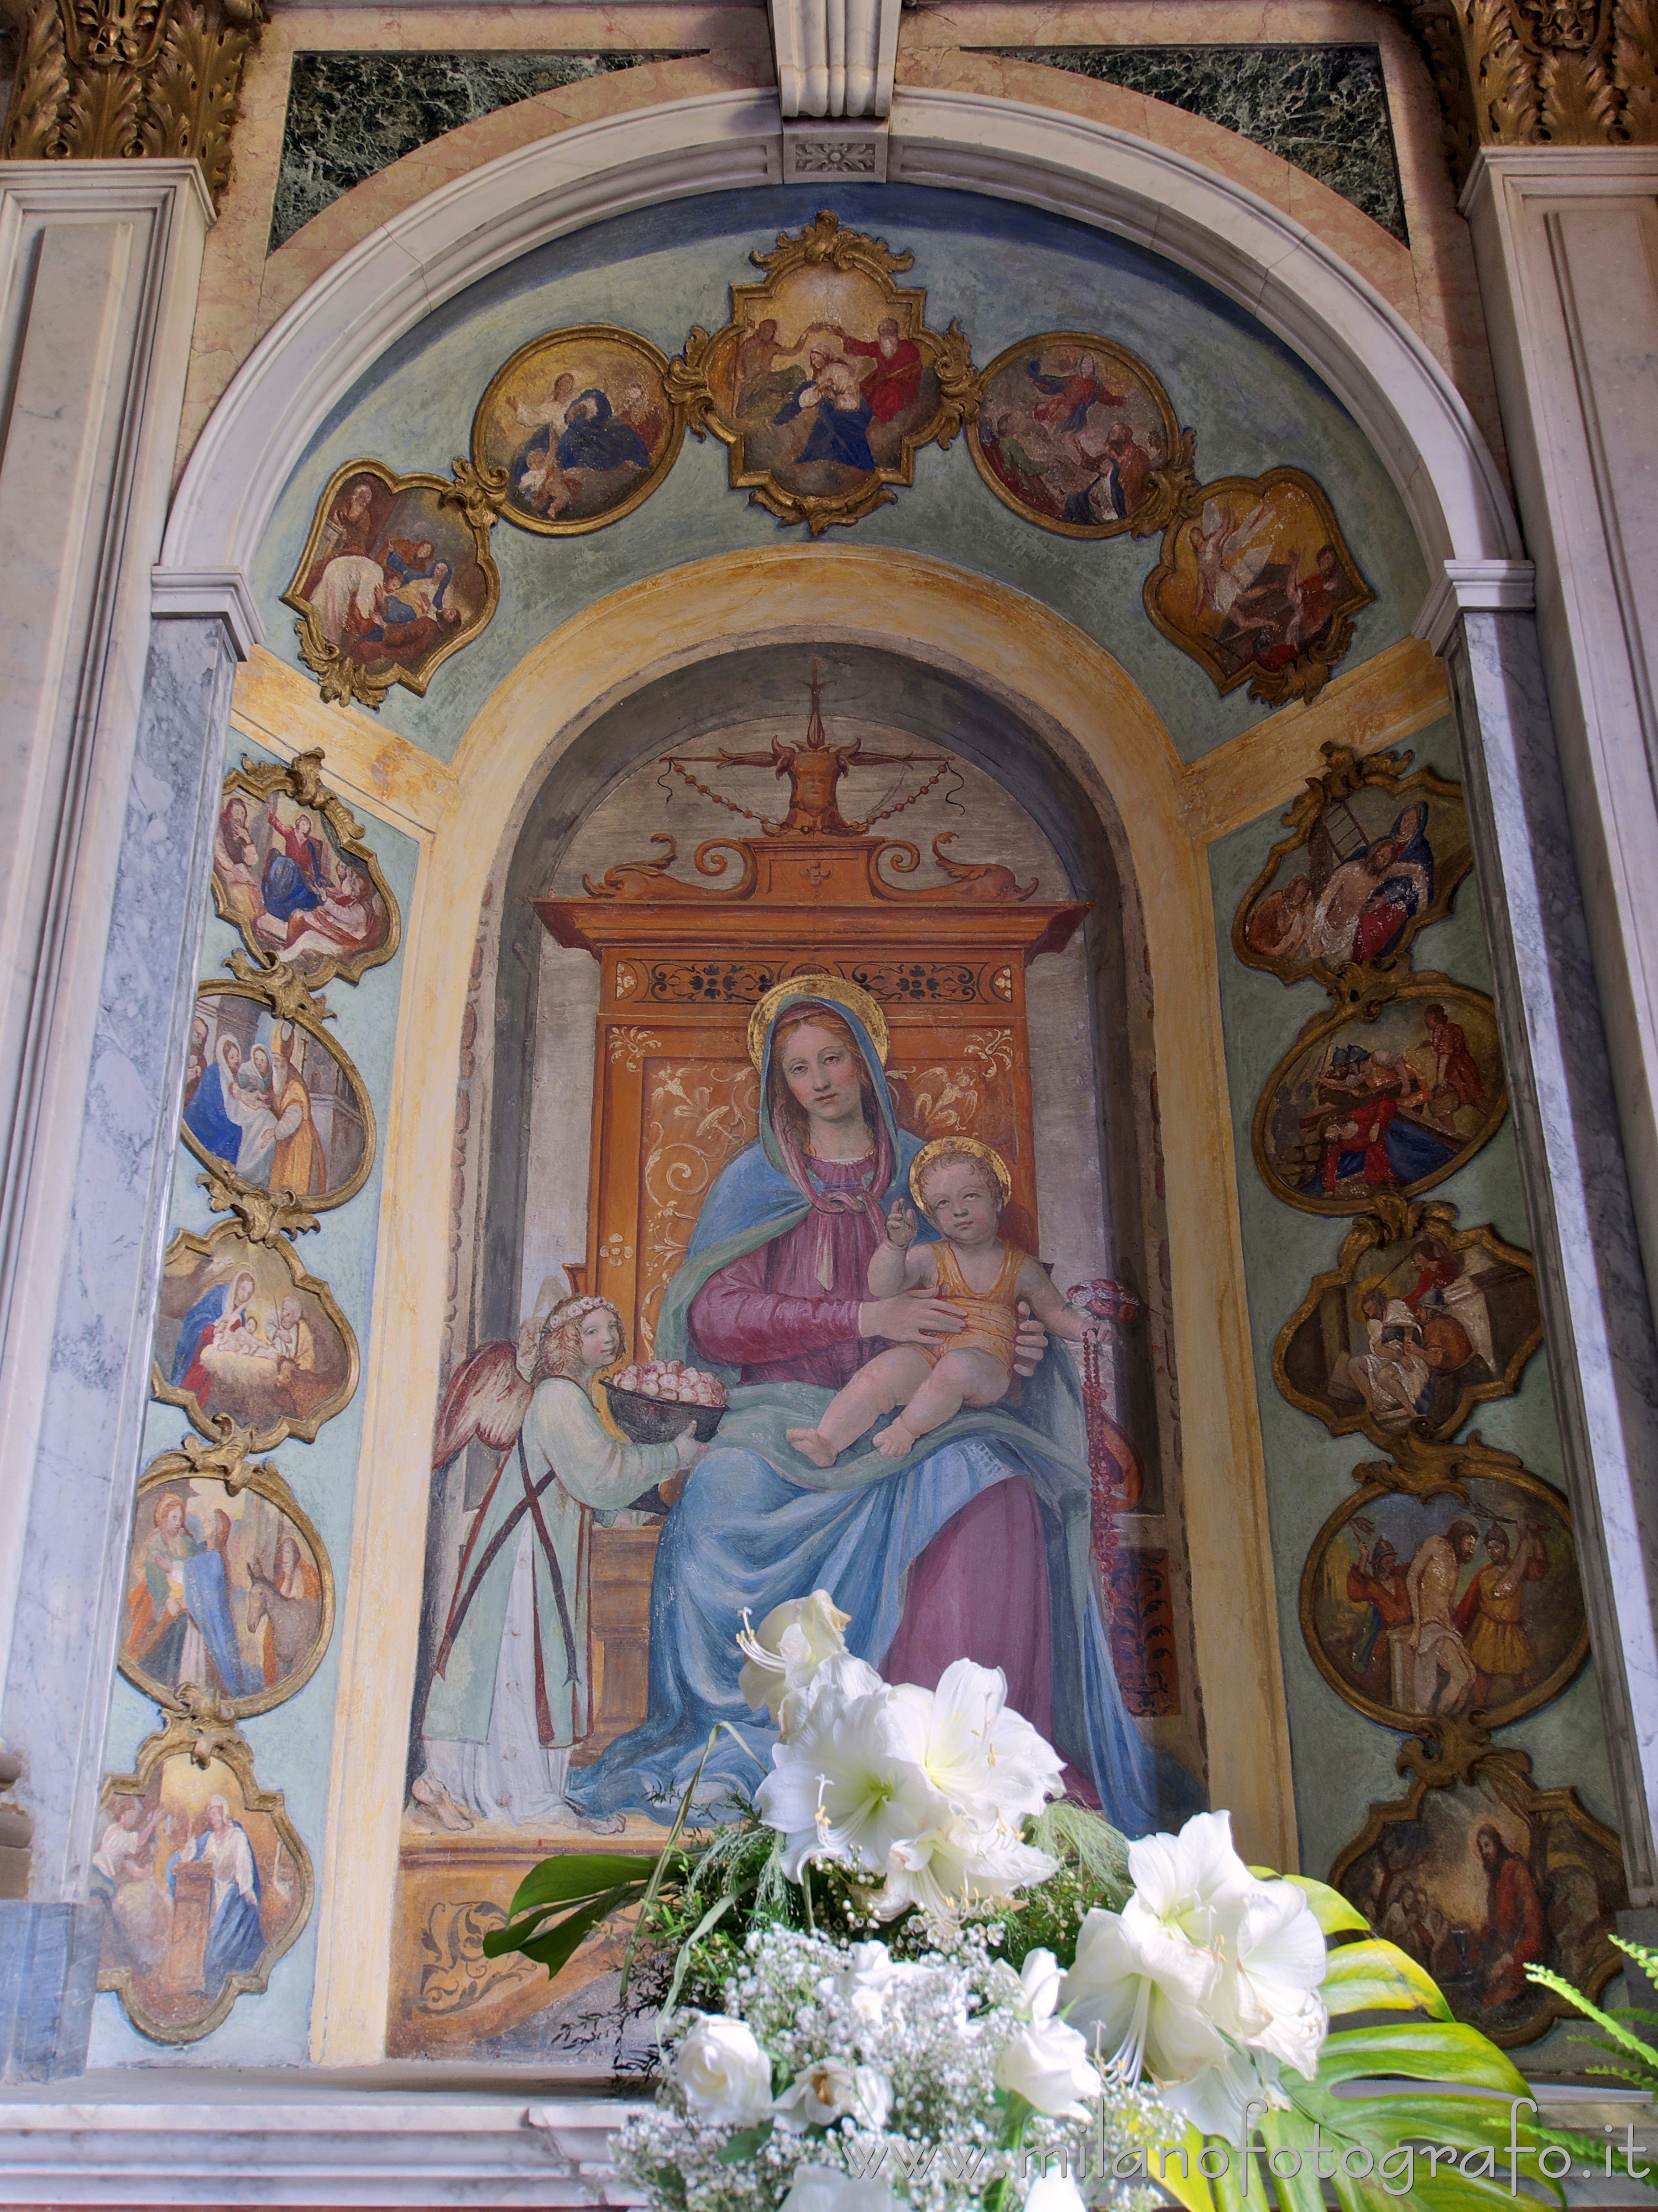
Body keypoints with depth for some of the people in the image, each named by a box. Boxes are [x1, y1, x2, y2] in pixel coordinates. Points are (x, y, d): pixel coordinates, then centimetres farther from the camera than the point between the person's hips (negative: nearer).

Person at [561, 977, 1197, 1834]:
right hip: (788, 1411, -1)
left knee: (993, 1486, -32)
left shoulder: (919, 1172, 15)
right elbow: (713, 1313, -5)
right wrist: (864, 1318, -15)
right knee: (729, 1496, -34)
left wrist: (1018, 1342, -6)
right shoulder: (756, 1179, 9)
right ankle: (741, 1748, -22)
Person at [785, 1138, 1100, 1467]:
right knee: (882, 1371, -27)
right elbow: (883, 1289, -4)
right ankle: (827, 1442, -29)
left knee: (958, 1369, -36)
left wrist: (1084, 1331, 1)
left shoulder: (1021, 1267, 14)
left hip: (987, 1361, -1)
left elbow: (1054, 1312, 21)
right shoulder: (929, 1258, 11)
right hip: (925, 1354, 1)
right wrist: (896, 1245, -20)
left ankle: (907, 1429, -21)